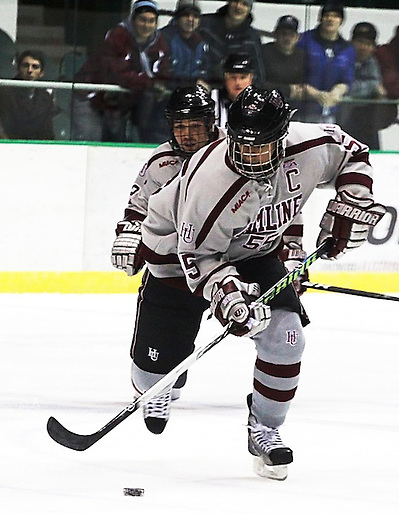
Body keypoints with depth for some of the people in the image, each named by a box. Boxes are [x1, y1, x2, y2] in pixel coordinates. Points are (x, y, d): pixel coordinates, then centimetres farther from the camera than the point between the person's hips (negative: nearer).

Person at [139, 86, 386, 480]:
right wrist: (224, 292, -42)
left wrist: (350, 203, -13)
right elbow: (197, 255, -28)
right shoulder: (210, 181, -39)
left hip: (254, 253, 4)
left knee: (284, 335, -16)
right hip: (179, 248, -4)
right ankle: (153, 397, 32)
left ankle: (264, 430, 4)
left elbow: (352, 153, -1)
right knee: (165, 355, -6)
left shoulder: (312, 146, -25)